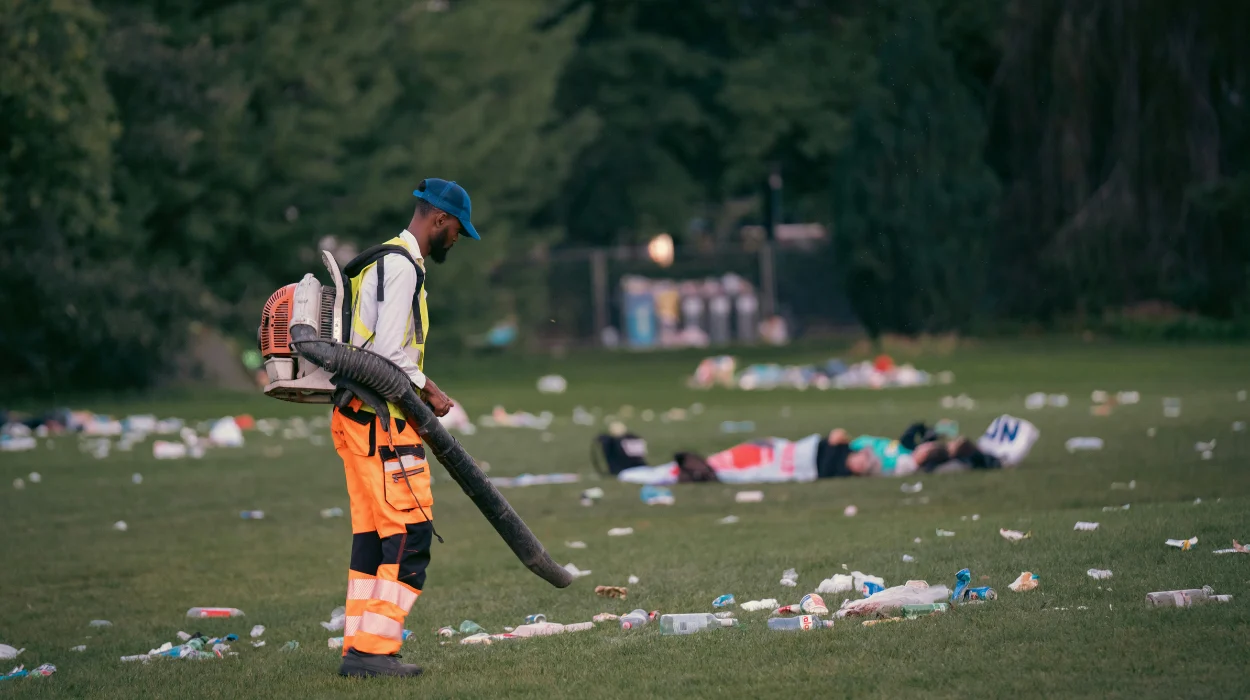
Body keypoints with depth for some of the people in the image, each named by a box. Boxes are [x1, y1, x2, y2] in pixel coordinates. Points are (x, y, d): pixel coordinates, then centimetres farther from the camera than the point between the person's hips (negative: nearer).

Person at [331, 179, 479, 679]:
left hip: (355, 415, 11)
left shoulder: (383, 261, 21)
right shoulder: (402, 267, -12)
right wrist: (427, 392, -6)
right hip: (382, 418, -11)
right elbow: (389, 352, -19)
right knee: (409, 534, -11)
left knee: (372, 535, 10)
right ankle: (374, 650, -14)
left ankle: (359, 650, 11)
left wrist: (420, 386, 16)